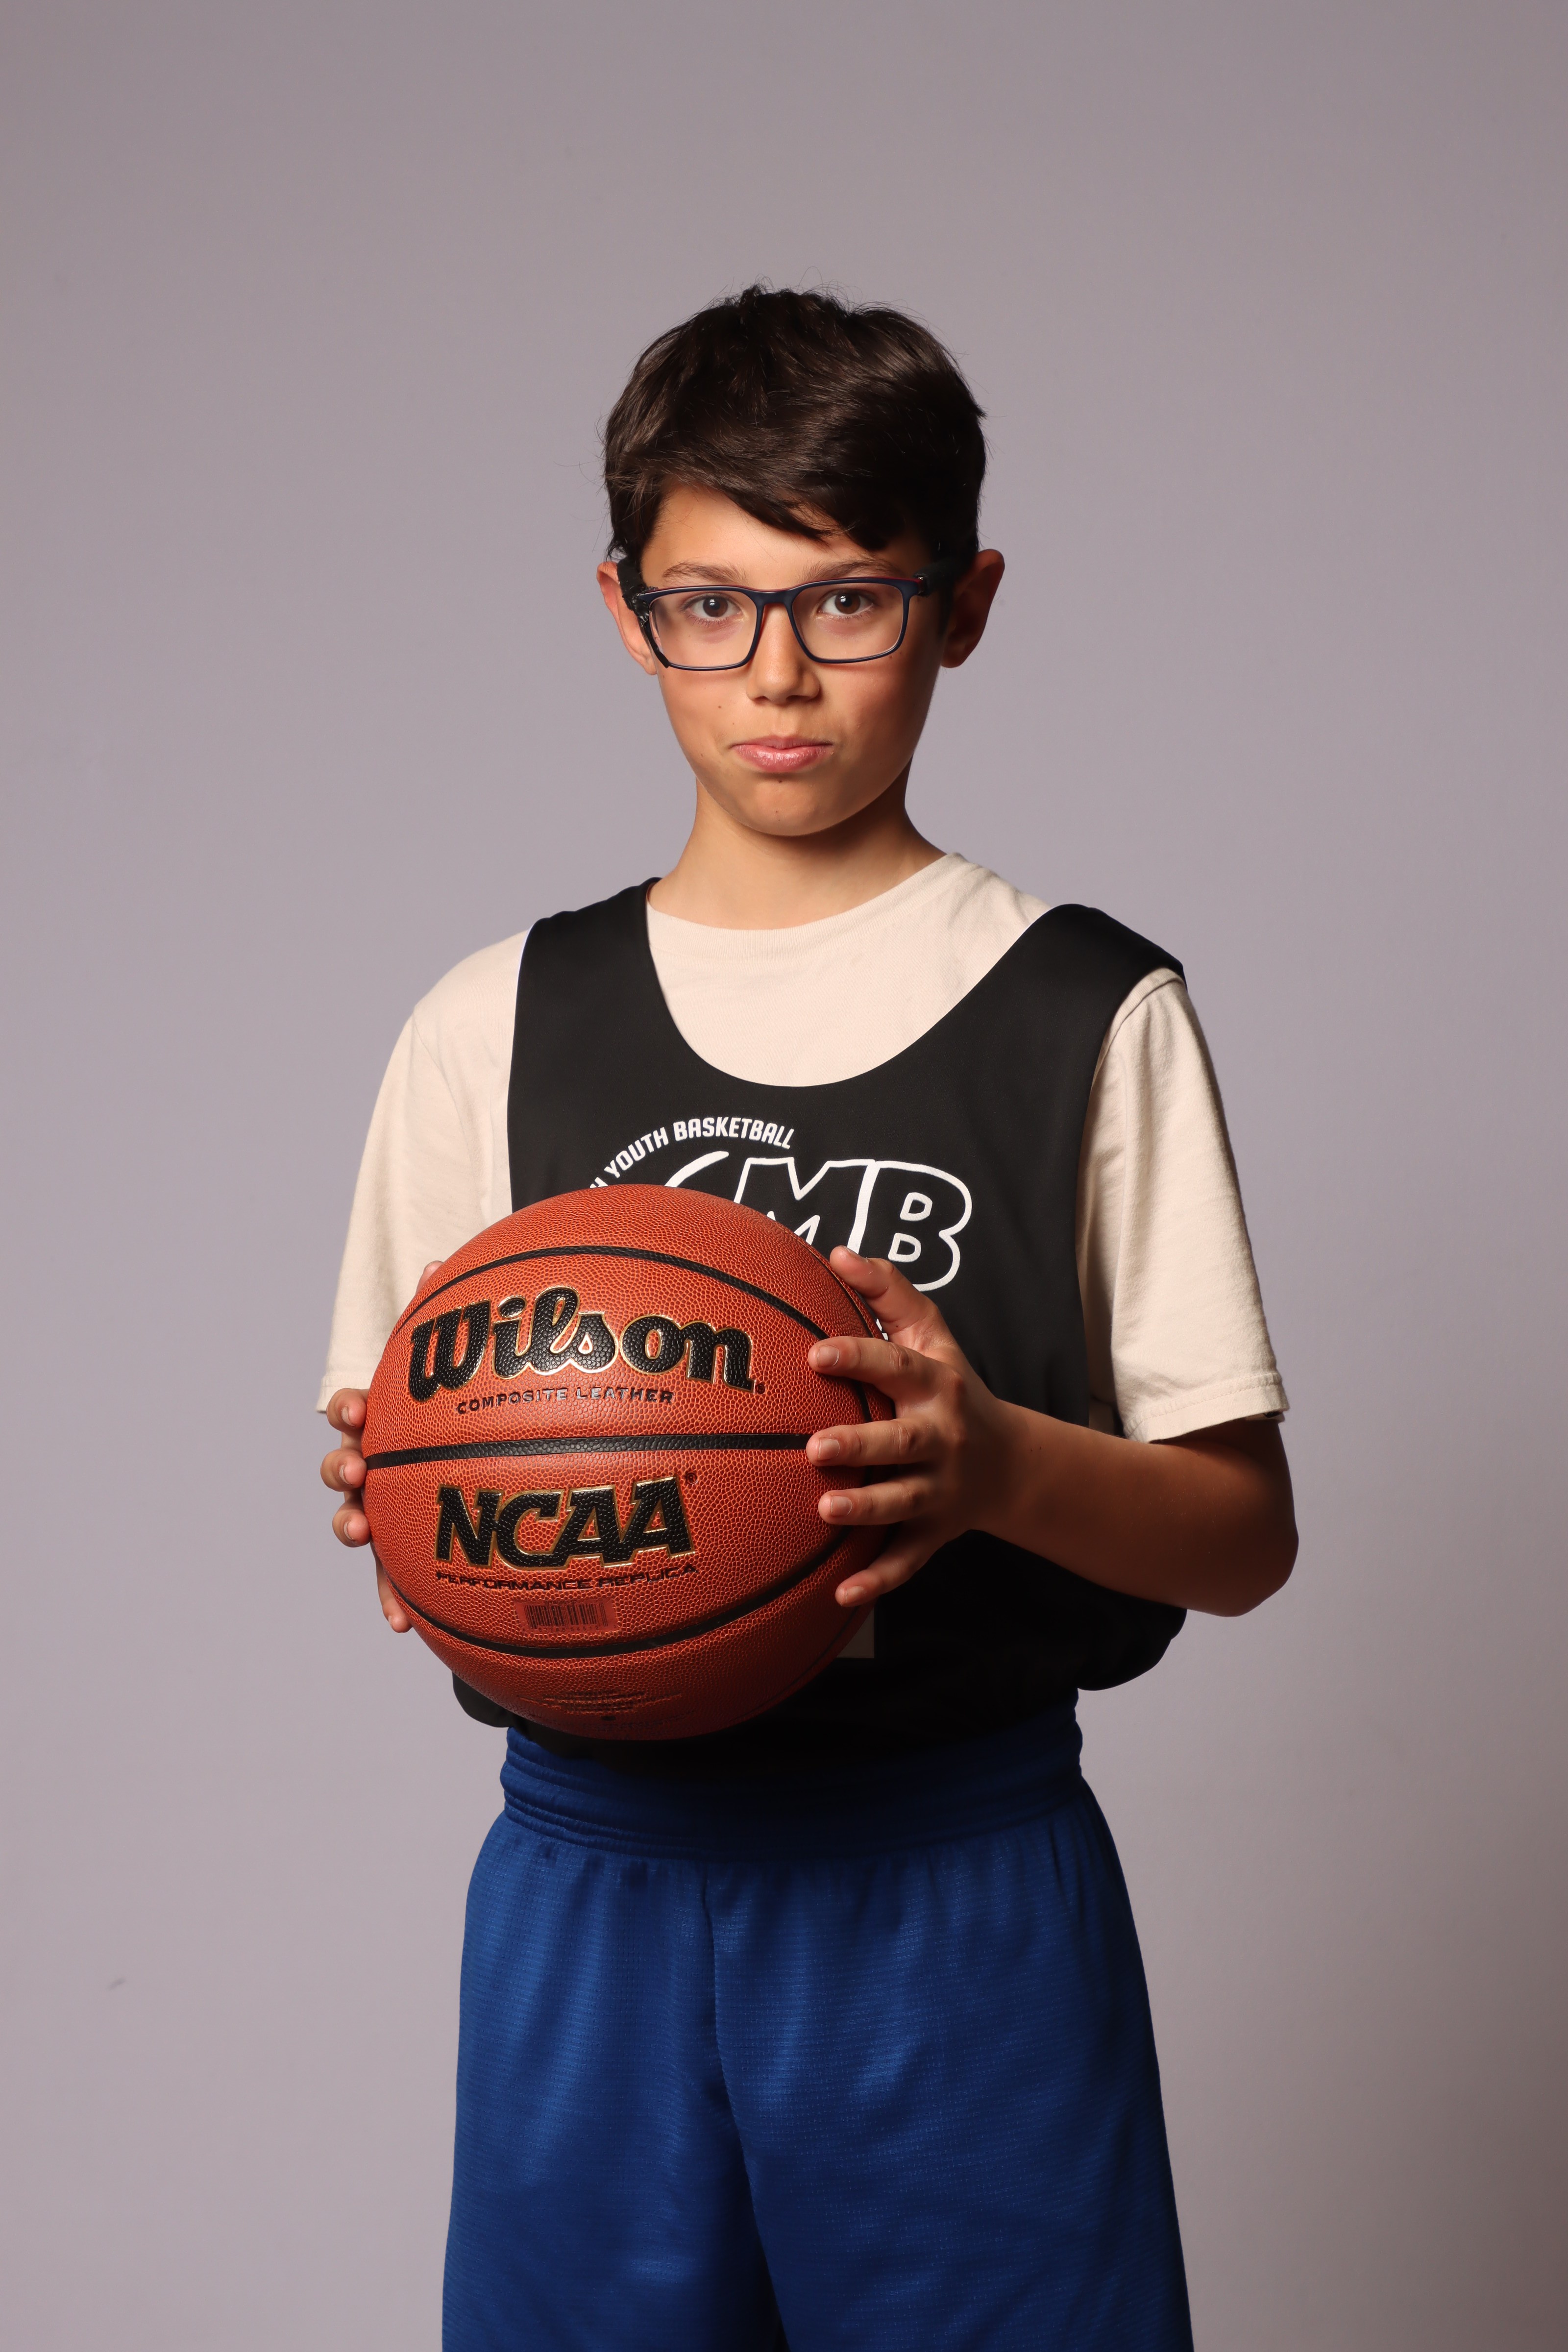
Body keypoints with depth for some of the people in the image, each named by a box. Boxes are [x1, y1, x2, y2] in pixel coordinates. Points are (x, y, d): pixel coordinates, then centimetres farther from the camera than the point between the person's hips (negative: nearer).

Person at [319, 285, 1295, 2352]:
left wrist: (995, 1459, -20)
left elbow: (1245, 1534, -1)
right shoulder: (498, 1027, 7)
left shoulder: (1093, 1017, 0)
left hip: (964, 1889, -2)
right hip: (590, 1872, 2)